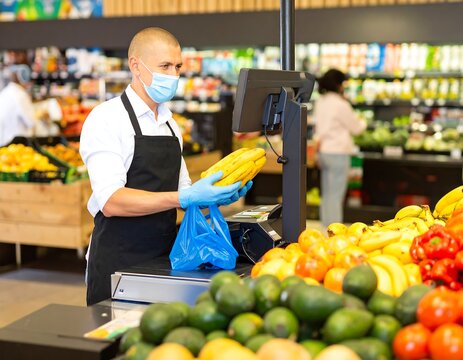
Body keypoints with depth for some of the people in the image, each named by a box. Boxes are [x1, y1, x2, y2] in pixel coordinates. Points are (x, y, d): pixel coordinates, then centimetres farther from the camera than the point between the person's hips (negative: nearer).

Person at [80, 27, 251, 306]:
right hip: (119, 262, -6)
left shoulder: (170, 123, 12)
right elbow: (111, 201, -21)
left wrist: (215, 194, -4)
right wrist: (186, 198, -28)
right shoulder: (107, 118, -10)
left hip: (164, 257, 7)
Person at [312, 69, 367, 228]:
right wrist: (363, 122, 16)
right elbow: (355, 128, -5)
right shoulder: (341, 104, -16)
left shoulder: (319, 102, 7)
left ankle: (326, 226, 21)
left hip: (323, 151, 8)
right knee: (336, 195, -4)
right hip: (338, 152, -8)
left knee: (326, 193, 14)